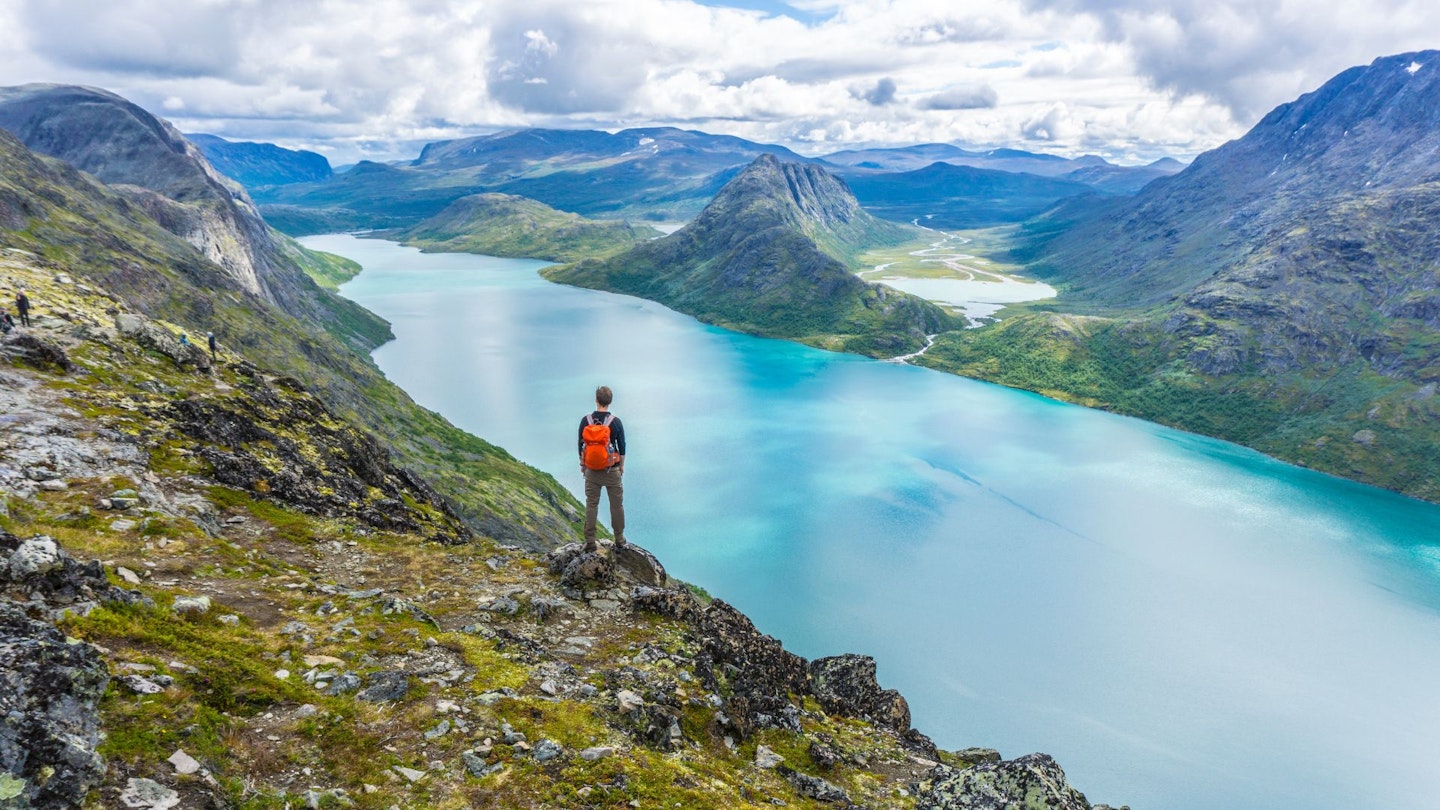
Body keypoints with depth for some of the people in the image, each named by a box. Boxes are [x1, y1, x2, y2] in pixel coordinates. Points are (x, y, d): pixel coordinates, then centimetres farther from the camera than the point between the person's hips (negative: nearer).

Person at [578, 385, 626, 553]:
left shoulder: (586, 420, -7)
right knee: (616, 504, 11)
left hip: (591, 470, 2)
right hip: (612, 470, -2)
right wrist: (622, 466, 10)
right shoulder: (615, 421, -11)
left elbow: (581, 445, 1)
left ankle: (590, 541, 8)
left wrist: (582, 464, 15)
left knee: (591, 504, 8)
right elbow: (622, 446, -4)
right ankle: (619, 538, 20)